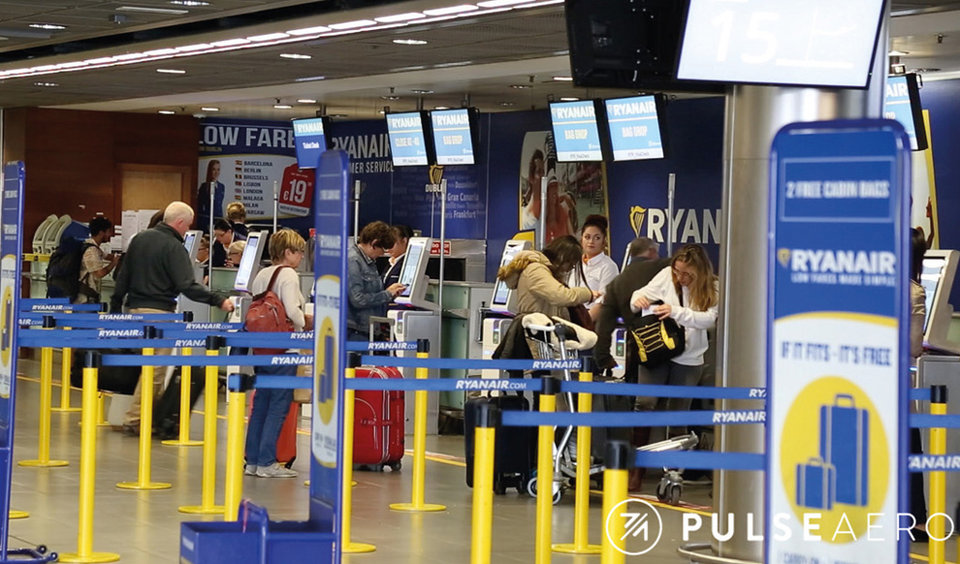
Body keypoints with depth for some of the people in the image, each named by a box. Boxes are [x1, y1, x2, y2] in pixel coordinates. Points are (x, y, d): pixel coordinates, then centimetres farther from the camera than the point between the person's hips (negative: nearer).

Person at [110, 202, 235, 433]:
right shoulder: (173, 247, -11)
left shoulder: (139, 239, 11)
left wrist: (115, 308, 23)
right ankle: (134, 420, -5)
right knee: (155, 369, -3)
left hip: (135, 309, 8)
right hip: (160, 311, -8)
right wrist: (219, 301, -20)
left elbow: (123, 277, 16)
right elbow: (187, 286, -19)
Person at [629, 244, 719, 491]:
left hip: (688, 358, 0)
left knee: (678, 413, 6)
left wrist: (676, 311, -31)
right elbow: (642, 294, -2)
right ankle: (637, 469, -10)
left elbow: (708, 318, -19)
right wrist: (639, 299, -27)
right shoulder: (667, 276, -4)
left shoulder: (712, 289, -6)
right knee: (645, 404, -14)